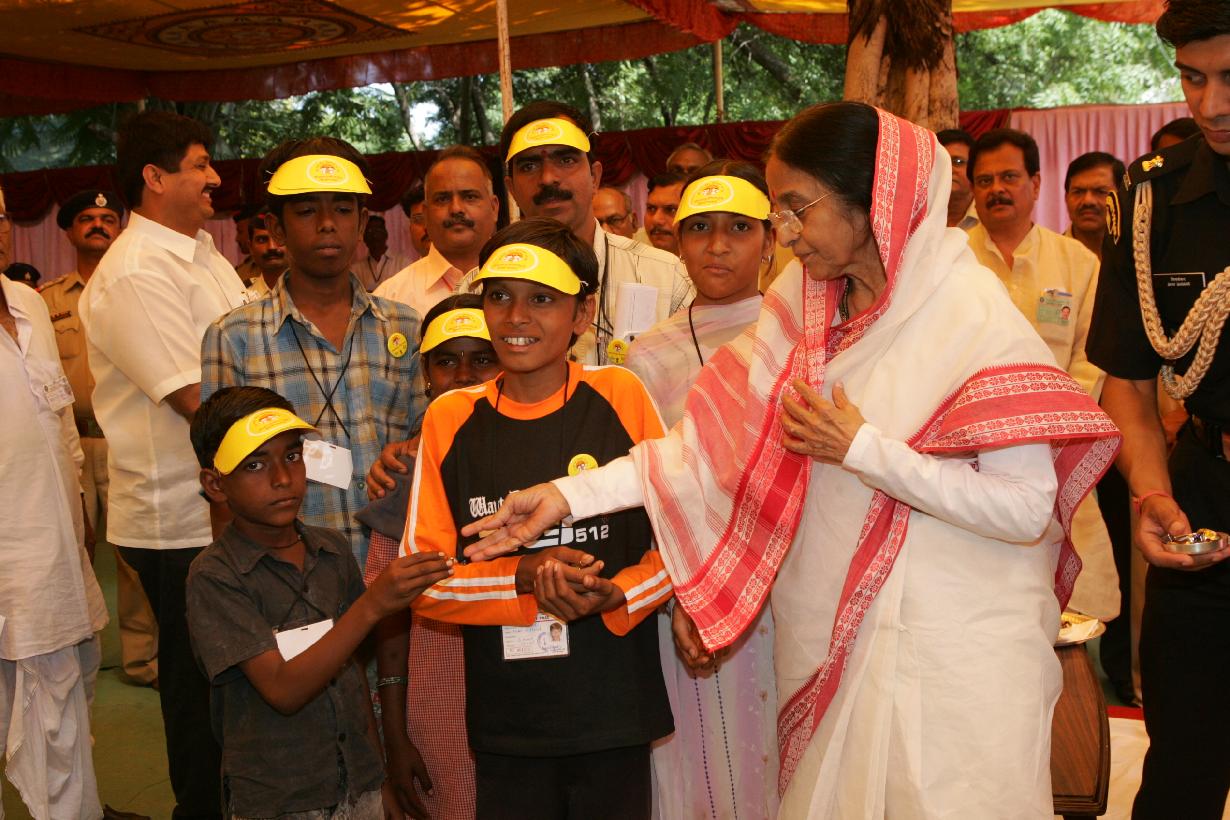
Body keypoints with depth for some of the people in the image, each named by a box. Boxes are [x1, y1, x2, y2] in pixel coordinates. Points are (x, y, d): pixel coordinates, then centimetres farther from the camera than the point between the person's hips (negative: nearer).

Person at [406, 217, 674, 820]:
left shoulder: (619, 396, -5)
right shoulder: (450, 419, -1)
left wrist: (613, 596, -18)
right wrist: (524, 578, -16)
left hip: (613, 709, -1)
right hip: (503, 719, 1)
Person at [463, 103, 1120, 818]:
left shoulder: (971, 315, -16)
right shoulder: (805, 299, 2)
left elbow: (1027, 508, -20)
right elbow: (722, 435, 0)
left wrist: (863, 449, -19)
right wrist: (570, 494, -7)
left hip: (953, 650, -5)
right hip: (835, 638, 6)